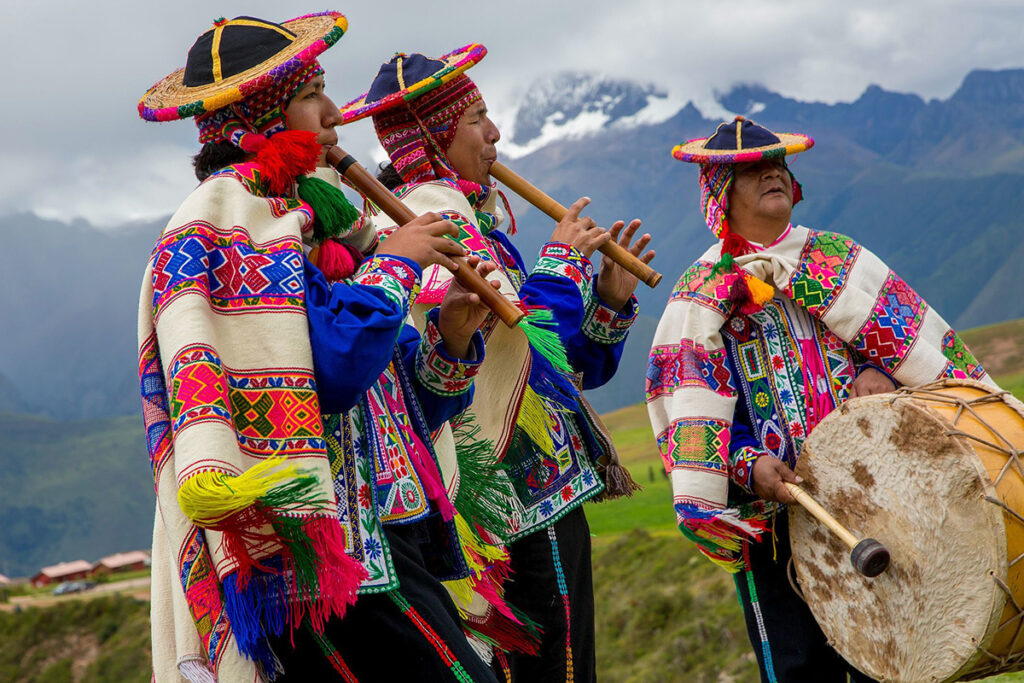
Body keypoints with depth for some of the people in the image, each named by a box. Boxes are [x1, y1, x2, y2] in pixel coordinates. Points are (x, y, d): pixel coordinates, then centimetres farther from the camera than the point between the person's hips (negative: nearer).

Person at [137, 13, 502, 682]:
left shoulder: (311, 220, 20)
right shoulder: (230, 217, -7)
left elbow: (410, 404, 20)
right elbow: (325, 369, -22)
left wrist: (450, 337, 1)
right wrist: (393, 263, -8)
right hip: (330, 552, -9)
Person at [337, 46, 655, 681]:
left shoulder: (469, 214, 19)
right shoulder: (435, 217, -12)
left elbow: (568, 363, 20)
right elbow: (517, 345, -24)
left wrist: (610, 299, 6)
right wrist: (562, 260, -9)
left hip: (546, 492, 10)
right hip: (529, 498, -10)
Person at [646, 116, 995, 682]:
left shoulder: (834, 258, 12)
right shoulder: (701, 294, 3)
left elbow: (911, 334, 11)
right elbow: (686, 405, -5)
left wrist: (881, 371, -10)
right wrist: (746, 464, -19)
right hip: (771, 504, -2)